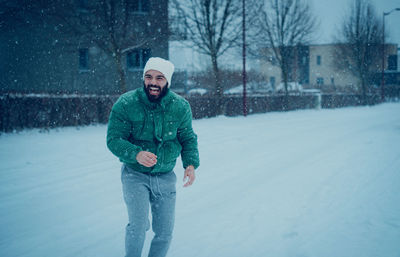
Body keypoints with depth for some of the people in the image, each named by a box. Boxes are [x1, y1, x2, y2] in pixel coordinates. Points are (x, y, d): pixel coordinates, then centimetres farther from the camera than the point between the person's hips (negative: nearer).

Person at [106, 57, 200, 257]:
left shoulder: (180, 106, -5)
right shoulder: (126, 104, -14)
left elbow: (188, 139, 4)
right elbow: (113, 139, -16)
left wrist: (191, 164, -16)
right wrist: (136, 154, -35)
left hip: (166, 177, 3)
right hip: (135, 175, -3)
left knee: (165, 232, 8)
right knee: (138, 227, -17)